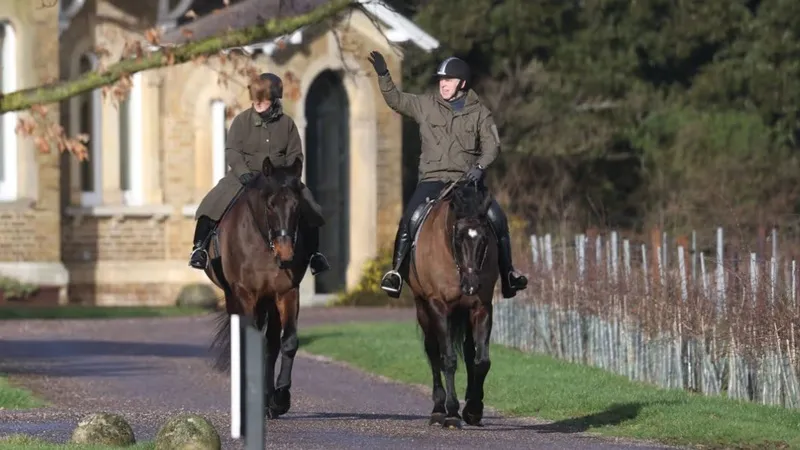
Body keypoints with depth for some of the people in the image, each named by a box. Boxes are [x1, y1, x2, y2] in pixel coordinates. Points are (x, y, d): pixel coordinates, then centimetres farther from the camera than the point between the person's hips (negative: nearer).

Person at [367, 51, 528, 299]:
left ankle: (507, 273, -4)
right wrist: (383, 75, -4)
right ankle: (396, 270, -15)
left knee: (497, 218, -17)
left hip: (467, 180, 0)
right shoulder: (426, 105, 9)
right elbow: (395, 99, 11)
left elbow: (491, 144, 0)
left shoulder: (479, 112, 6)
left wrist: (480, 167, -19)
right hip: (432, 179, 0)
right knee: (409, 219, -24)